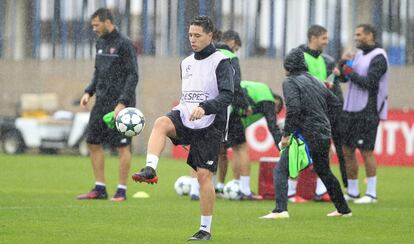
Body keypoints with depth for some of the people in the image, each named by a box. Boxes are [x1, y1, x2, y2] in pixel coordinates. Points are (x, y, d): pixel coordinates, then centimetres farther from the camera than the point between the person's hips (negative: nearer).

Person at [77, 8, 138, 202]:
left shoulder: (124, 45, -10)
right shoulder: (100, 43, 13)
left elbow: (133, 76, -13)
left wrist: (122, 103, -19)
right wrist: (89, 92, 7)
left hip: (119, 104, -8)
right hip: (101, 103, 8)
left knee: (122, 146, -3)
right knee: (93, 143, 6)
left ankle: (122, 191, 1)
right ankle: (99, 189, 13)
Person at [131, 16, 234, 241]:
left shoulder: (220, 62, -5)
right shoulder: (186, 63, 16)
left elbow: (227, 95, -17)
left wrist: (205, 108, -31)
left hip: (209, 126, -5)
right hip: (185, 119, 5)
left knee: (204, 175, -6)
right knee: (161, 122, -29)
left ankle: (205, 229, 3)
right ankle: (150, 170, -42)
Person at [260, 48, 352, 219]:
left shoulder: (290, 82, -5)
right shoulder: (316, 82, 17)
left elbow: (293, 108, -19)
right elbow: (335, 103, 20)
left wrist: (286, 134, -15)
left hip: (305, 134, -7)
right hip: (324, 135, 7)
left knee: (280, 170, -6)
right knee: (324, 172, 26)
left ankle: (280, 210, -22)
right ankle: (343, 209, 33)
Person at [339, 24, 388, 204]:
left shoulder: (378, 57, -9)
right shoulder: (360, 54, 16)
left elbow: (370, 83, -19)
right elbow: (344, 77, 16)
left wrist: (351, 73, -8)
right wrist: (344, 63, -2)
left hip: (367, 112, -8)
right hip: (351, 110, 8)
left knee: (366, 151, -8)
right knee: (347, 150, 8)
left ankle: (371, 194, -4)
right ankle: (352, 192, 16)